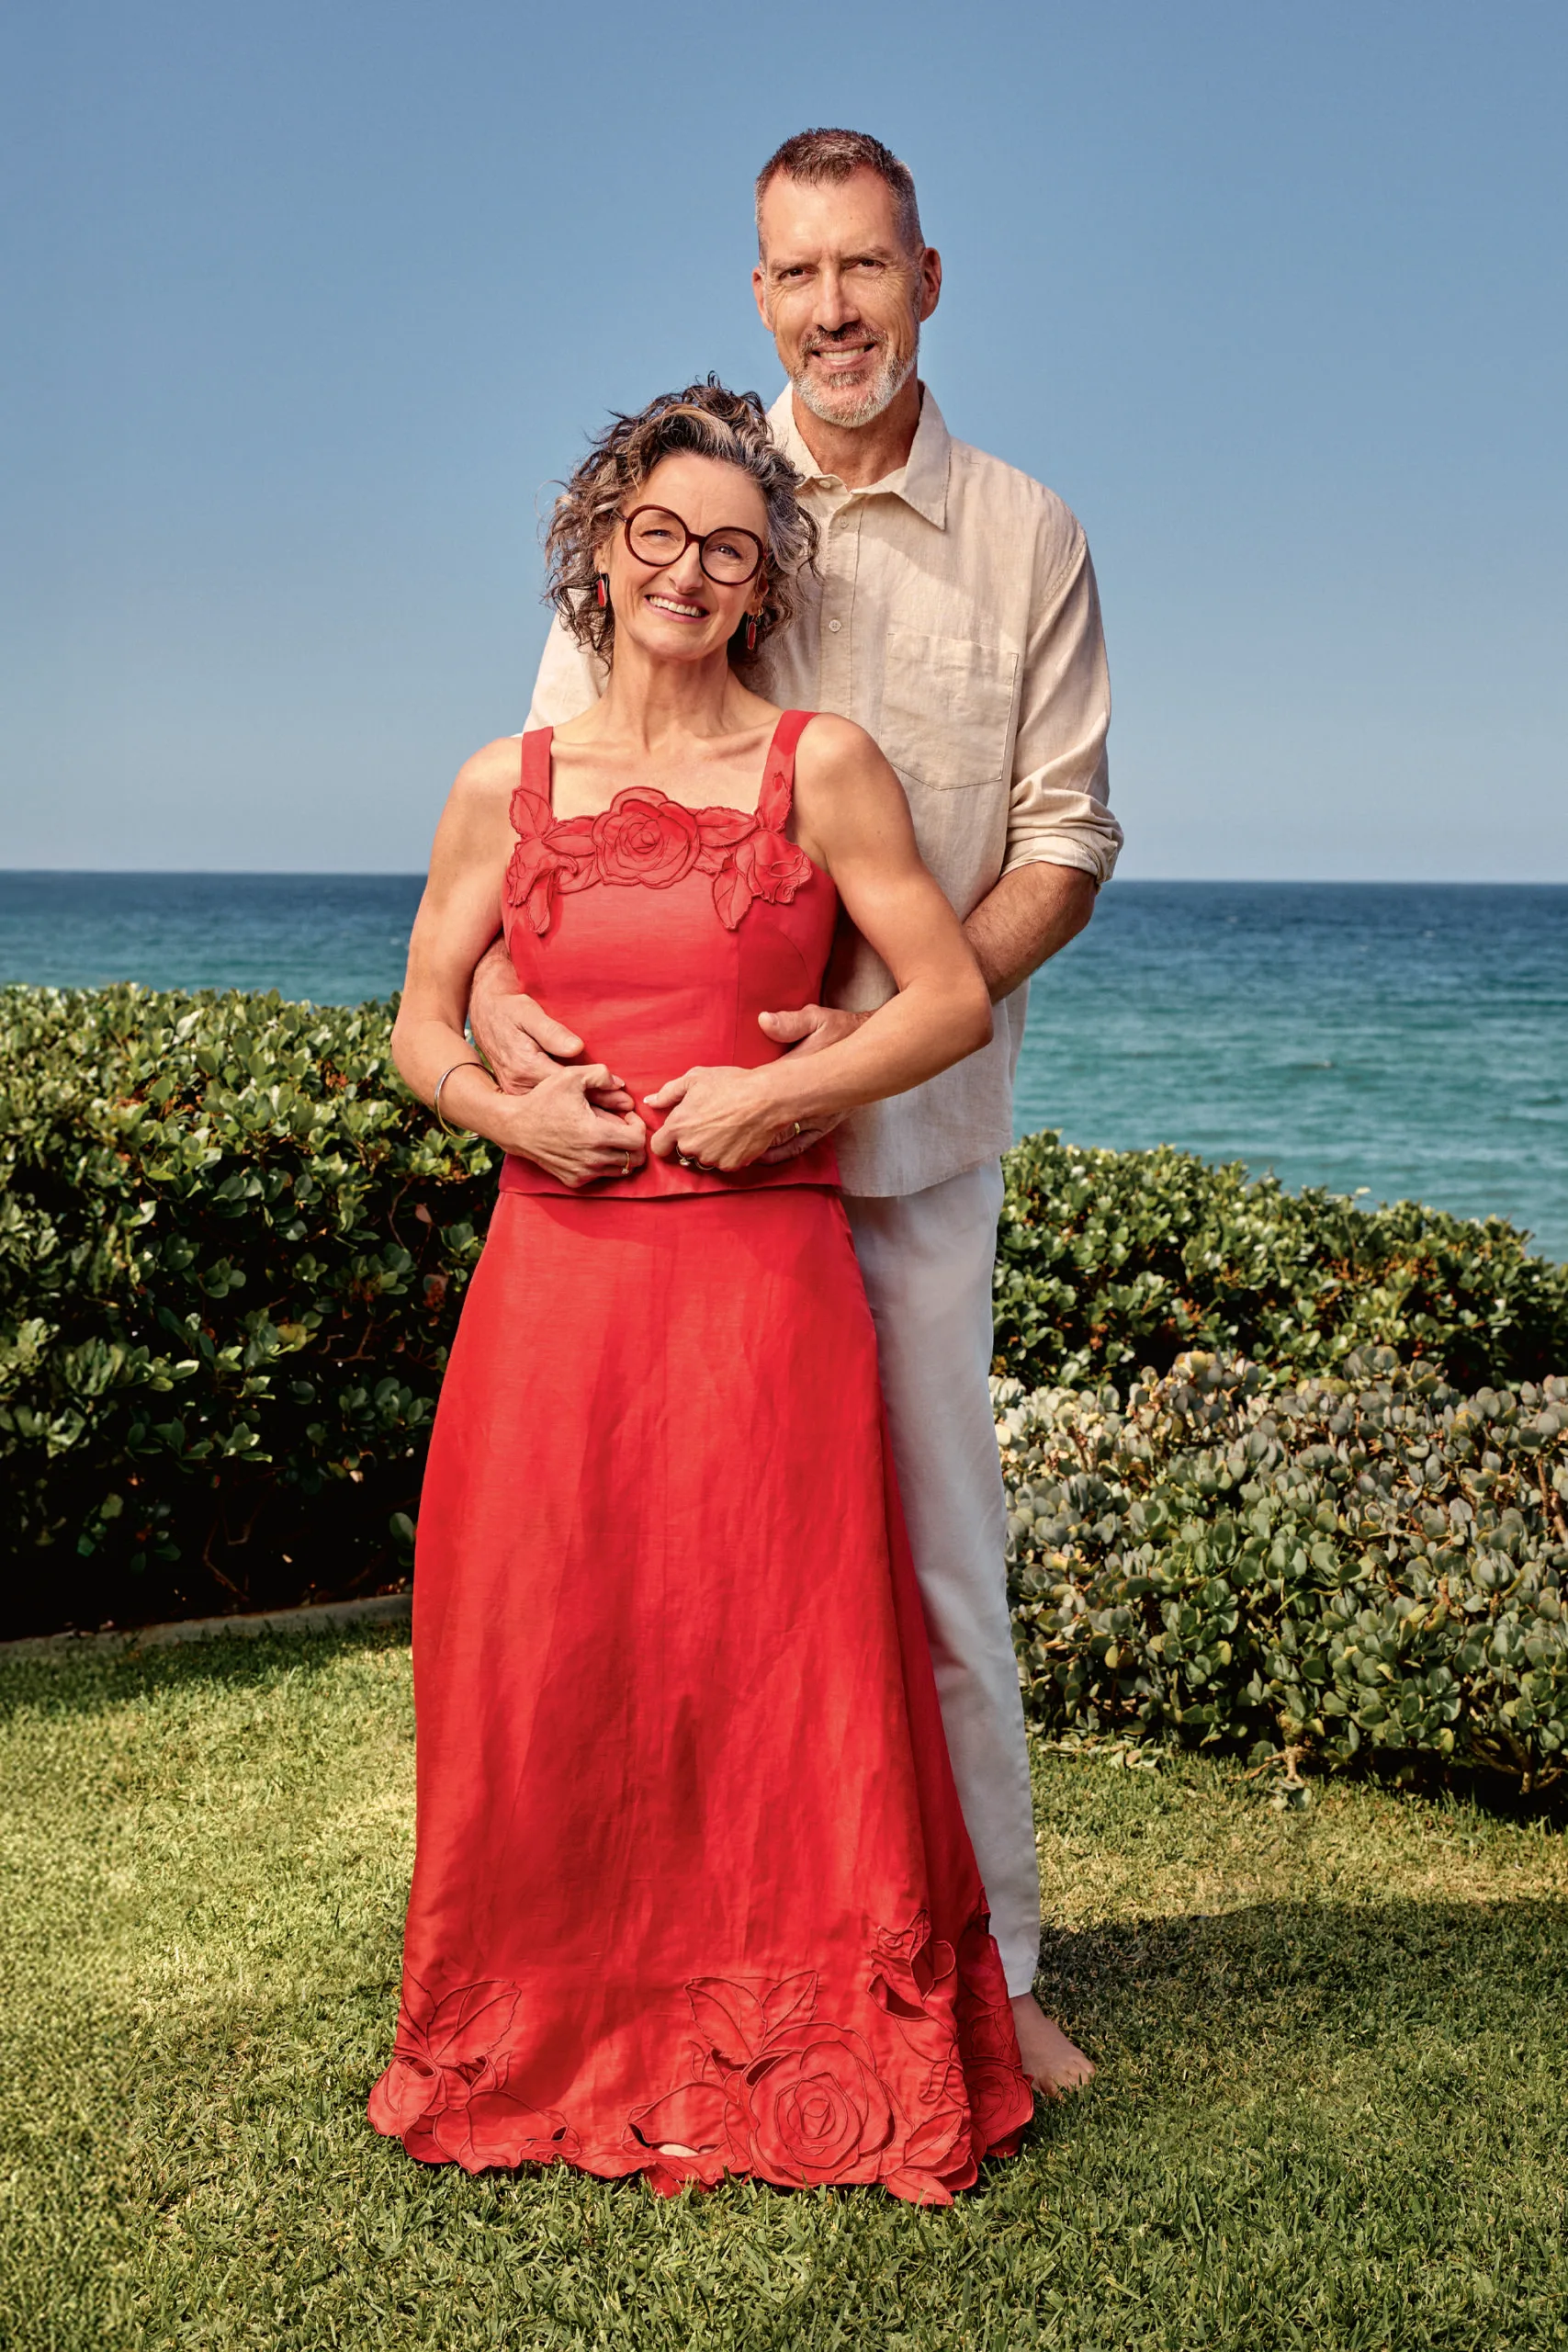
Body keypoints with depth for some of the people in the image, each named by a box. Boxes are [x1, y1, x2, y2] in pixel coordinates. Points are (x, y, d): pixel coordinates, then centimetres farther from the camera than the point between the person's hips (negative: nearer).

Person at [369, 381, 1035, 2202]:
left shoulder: (823, 767, 3)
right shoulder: (505, 787, 10)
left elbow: (953, 998, 3)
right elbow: (423, 1024, 16)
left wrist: (780, 1092, -9)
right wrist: (501, 1104, -4)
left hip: (761, 1279, -2)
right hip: (555, 1279, 2)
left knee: (775, 1662, -1)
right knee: (545, 1661, 5)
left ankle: (794, 2055, 15)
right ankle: (552, 2035, 23)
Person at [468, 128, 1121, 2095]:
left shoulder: (1027, 536, 5)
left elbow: (1066, 840, 2)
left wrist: (890, 1020, -14)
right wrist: (490, 980, -14)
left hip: (913, 1131, 0)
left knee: (935, 1551, 3)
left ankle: (983, 1967, 16)